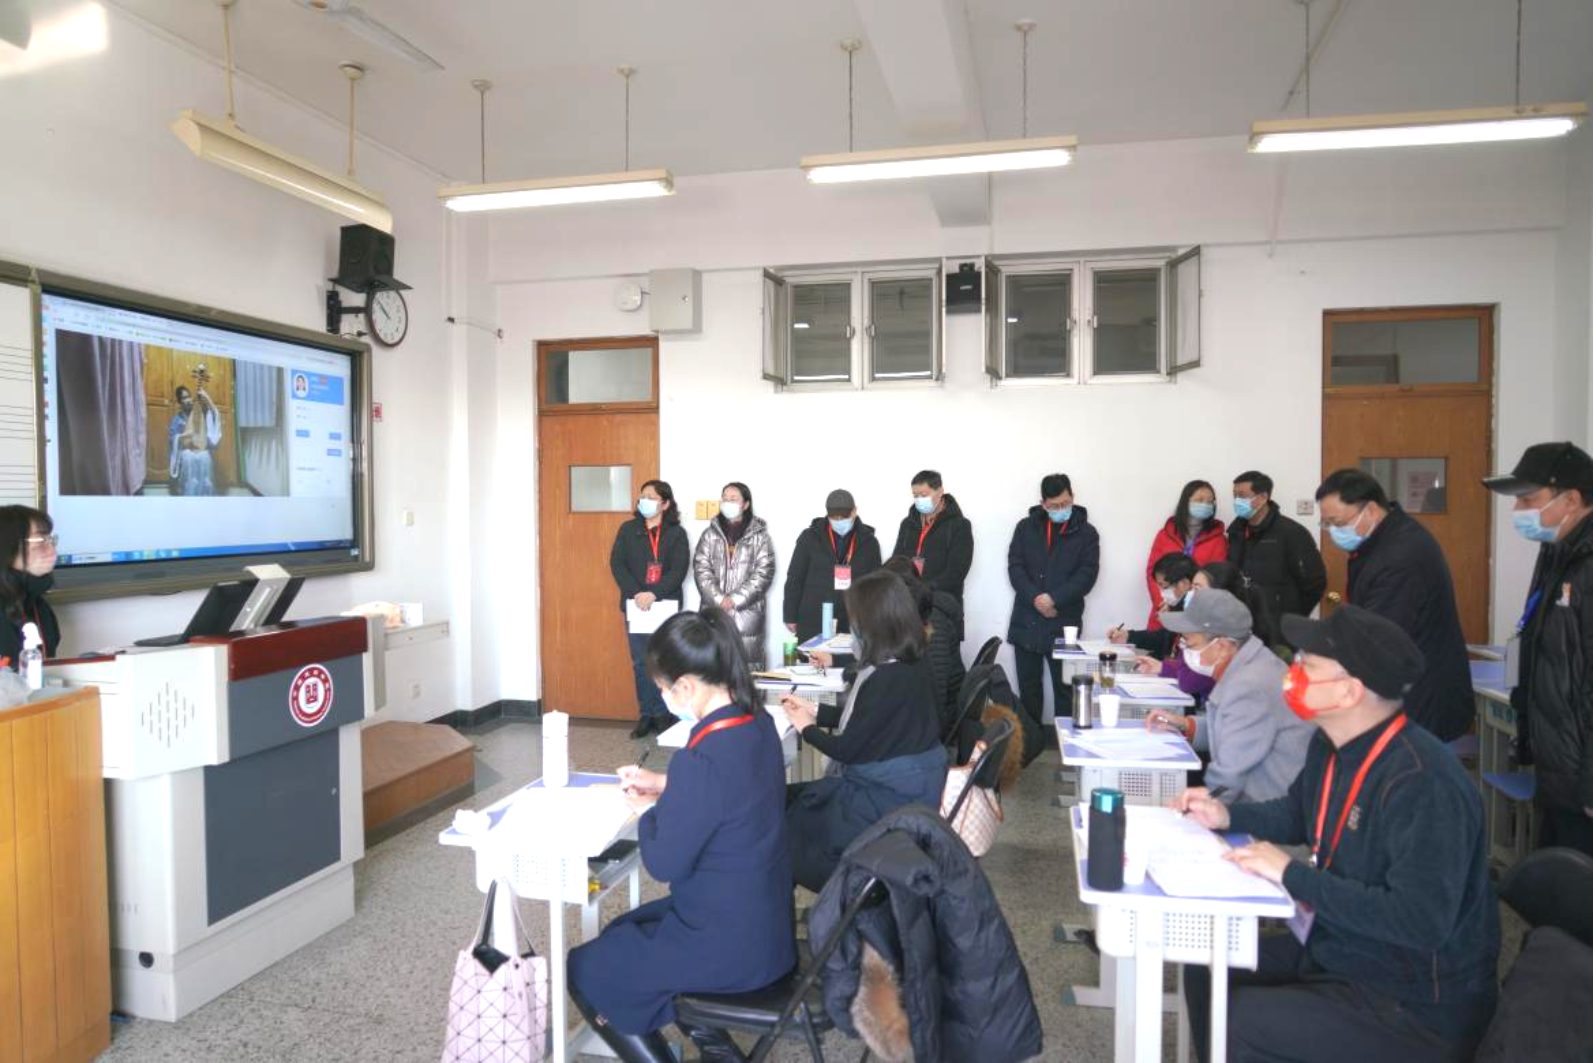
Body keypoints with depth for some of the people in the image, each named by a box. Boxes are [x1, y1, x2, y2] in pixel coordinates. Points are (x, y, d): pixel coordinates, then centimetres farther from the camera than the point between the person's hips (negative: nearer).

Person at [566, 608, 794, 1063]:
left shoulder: (703, 757, -30)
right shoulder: (758, 723, -4)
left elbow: (665, 863, -19)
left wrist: (648, 811, -2)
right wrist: (665, 785, 7)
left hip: (730, 945, -8)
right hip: (765, 922, 8)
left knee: (583, 971, 9)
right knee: (621, 931, 26)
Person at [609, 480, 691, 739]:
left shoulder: (676, 533, 1)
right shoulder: (628, 530, 7)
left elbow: (679, 571, -7)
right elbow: (617, 564, -1)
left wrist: (654, 593, -20)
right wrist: (636, 593, -14)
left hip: (666, 606, -2)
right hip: (635, 606, 2)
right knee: (640, 663, 6)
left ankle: (664, 715, 9)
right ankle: (646, 716, 13)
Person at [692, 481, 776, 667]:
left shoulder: (759, 535, 4)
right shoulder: (710, 534, 10)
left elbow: (764, 573, -4)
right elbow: (701, 569, 2)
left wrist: (735, 599, -12)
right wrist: (719, 599, -11)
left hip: (747, 612, -2)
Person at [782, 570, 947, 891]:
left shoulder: (890, 679, -26)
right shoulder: (909, 665, 2)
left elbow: (849, 748, -19)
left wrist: (807, 729, -1)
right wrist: (815, 710, 13)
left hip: (891, 798, -9)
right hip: (905, 784, 9)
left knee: (786, 809, 3)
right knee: (792, 799, 12)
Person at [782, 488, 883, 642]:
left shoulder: (869, 542, 5)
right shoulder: (810, 537, 0)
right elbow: (795, 579, 3)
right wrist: (790, 616, 1)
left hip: (853, 624, 1)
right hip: (812, 623, -1)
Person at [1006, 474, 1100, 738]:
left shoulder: (1086, 532, 2)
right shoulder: (1026, 527, 7)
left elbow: (1087, 575, -6)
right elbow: (1015, 567, -1)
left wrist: (1054, 599, -18)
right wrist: (1035, 598, -15)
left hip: (1063, 623, -2)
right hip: (1026, 621, 2)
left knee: (1065, 686, 2)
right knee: (1028, 685, 11)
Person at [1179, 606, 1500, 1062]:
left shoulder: (1422, 784, -30)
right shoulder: (1332, 744, 0)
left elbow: (1419, 921, -35)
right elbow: (1300, 814, 19)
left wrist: (1292, 874, -28)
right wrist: (1228, 816, 2)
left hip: (1414, 1007, -9)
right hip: (1334, 953, 9)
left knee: (1235, 1025, -21)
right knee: (1209, 963, 8)